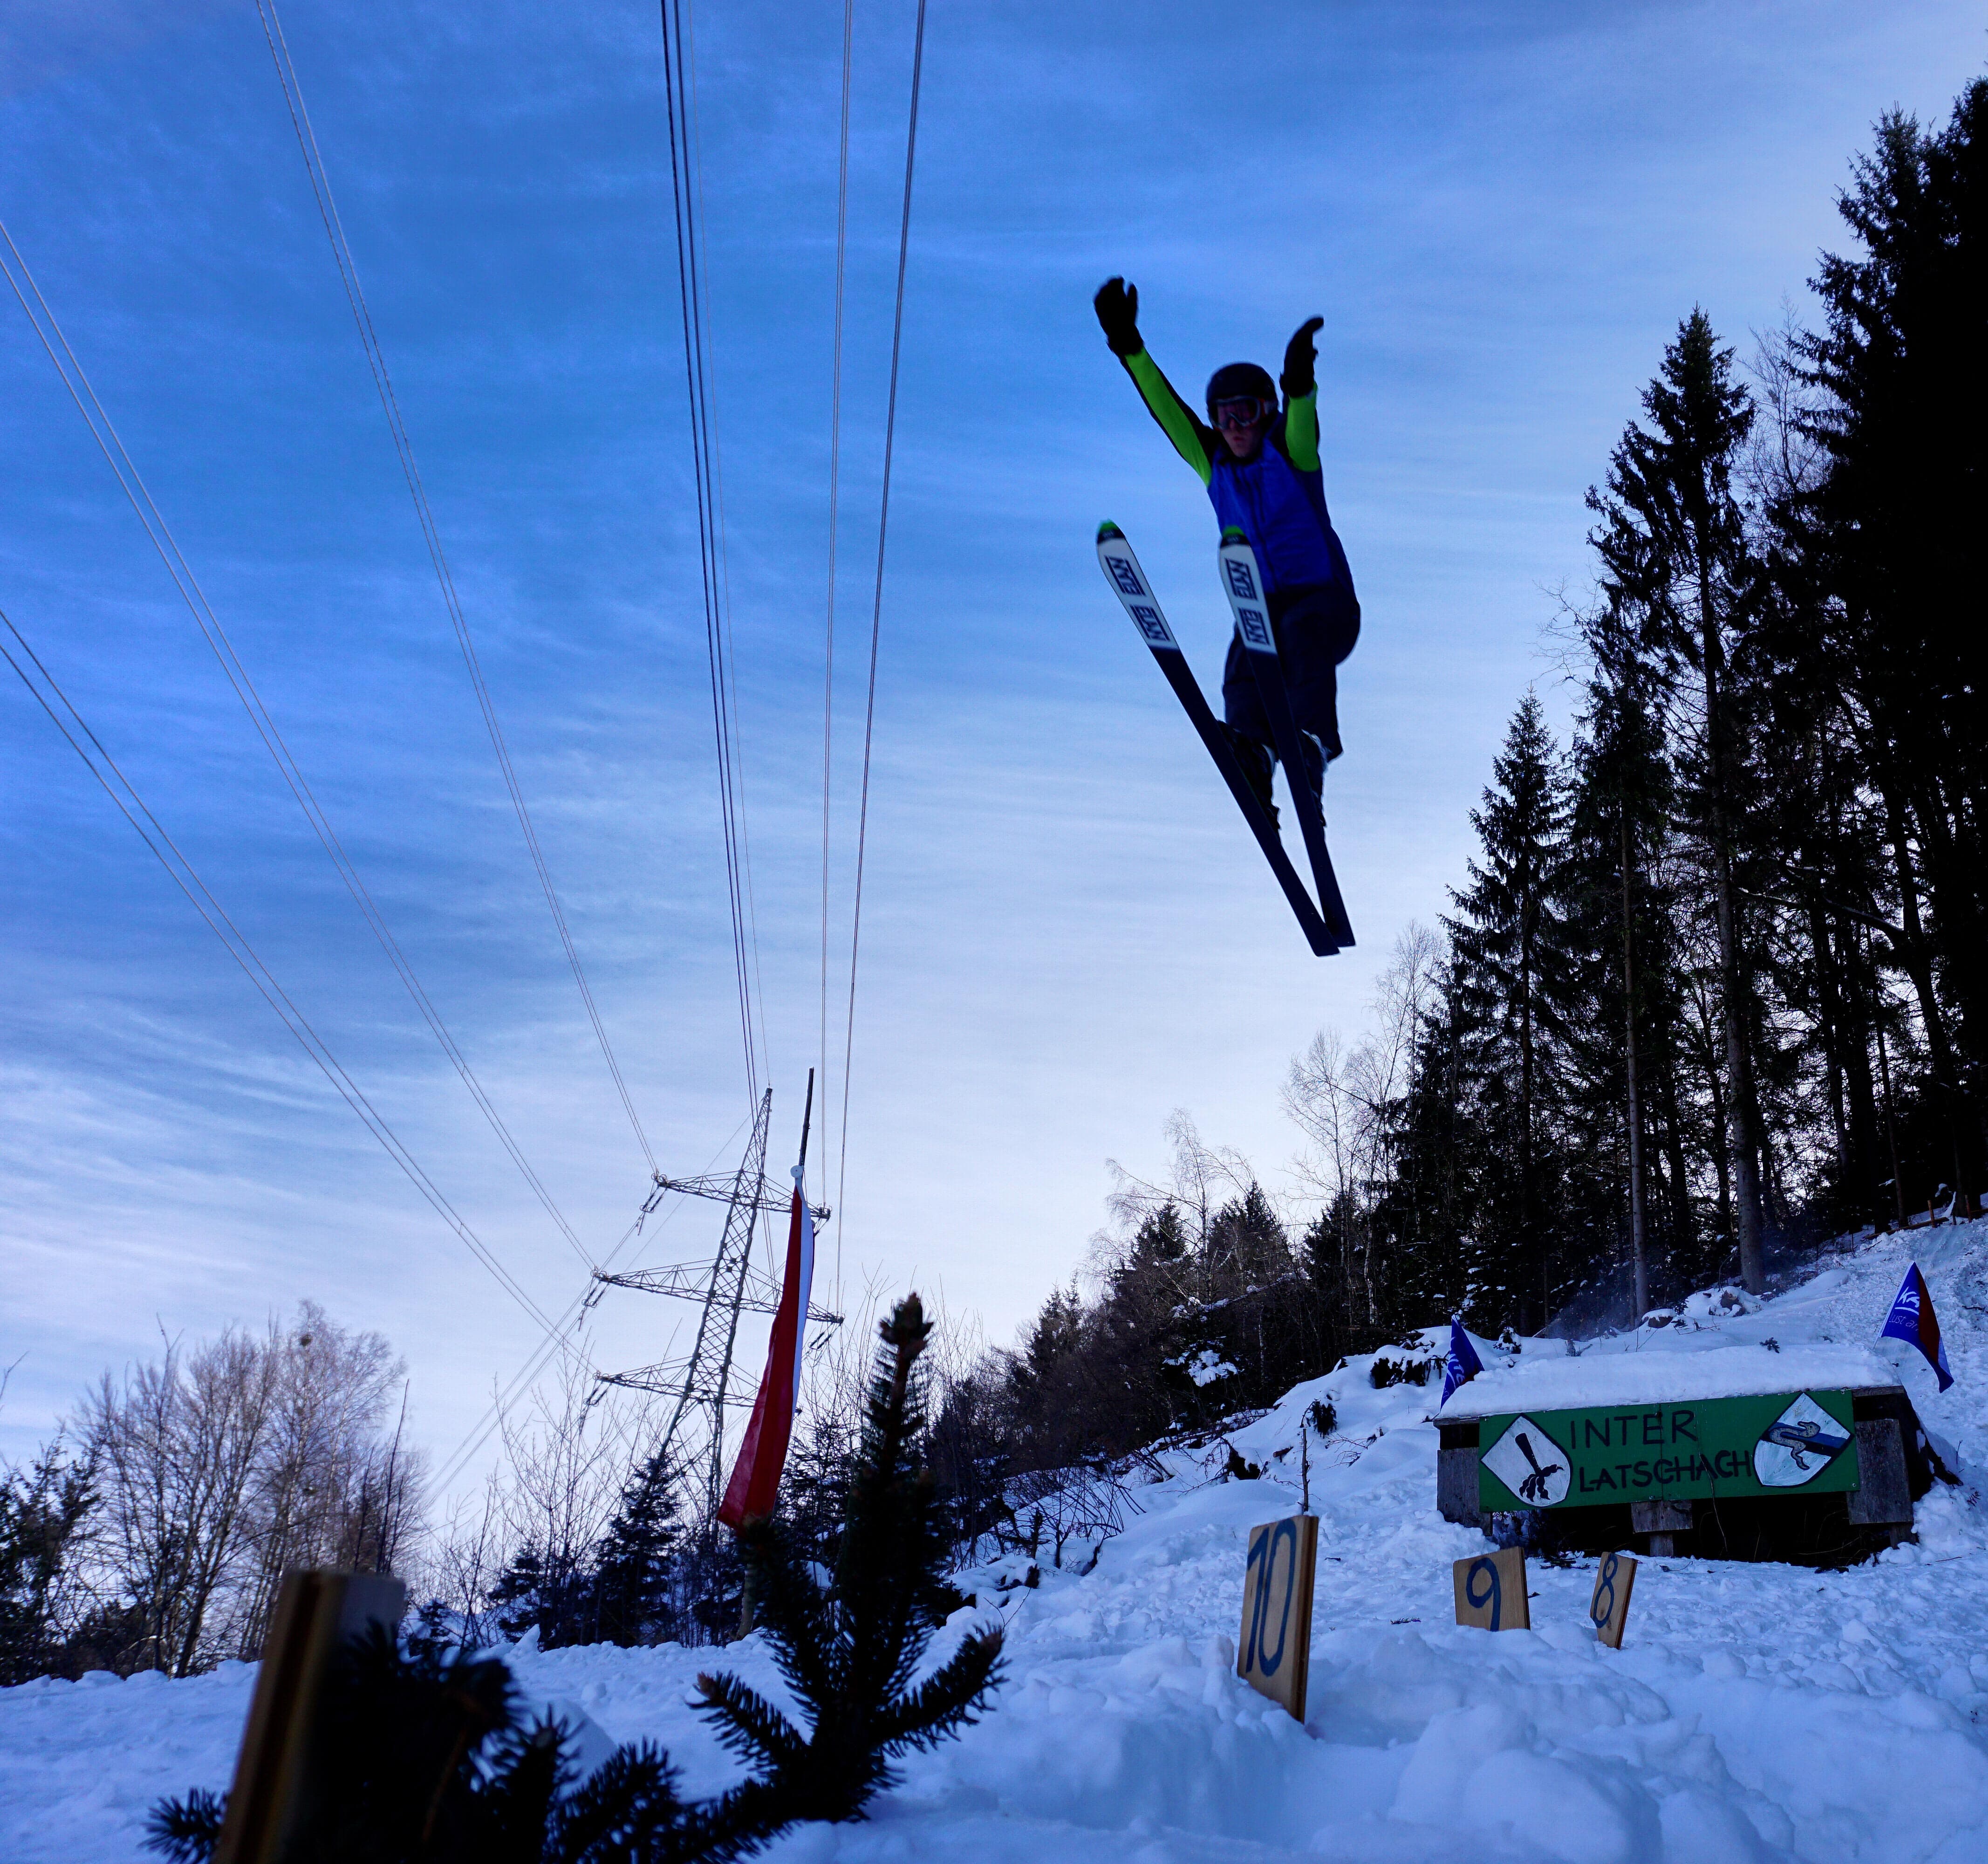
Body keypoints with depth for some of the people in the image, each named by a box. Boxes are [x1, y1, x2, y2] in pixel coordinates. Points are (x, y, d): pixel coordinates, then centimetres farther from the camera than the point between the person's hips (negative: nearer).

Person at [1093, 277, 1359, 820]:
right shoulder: (1213, 464, 12)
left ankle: (1313, 740, -53)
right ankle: (1253, 748, -55)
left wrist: (1300, 384, -49)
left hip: (1326, 599, -3)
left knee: (1301, 633, -36)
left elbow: (1301, 425, -24)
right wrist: (1128, 345, -9)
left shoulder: (1291, 452, 0)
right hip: (1263, 606, 3)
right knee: (1245, 662, -29)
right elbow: (1167, 408, 3)